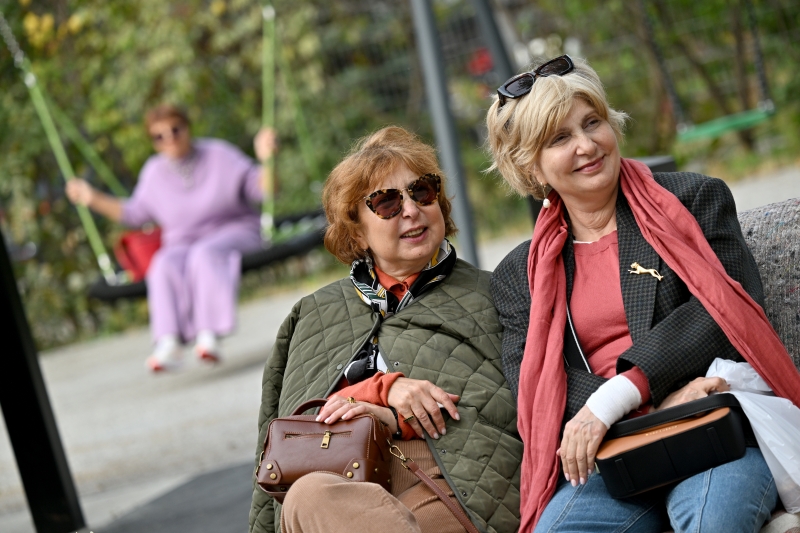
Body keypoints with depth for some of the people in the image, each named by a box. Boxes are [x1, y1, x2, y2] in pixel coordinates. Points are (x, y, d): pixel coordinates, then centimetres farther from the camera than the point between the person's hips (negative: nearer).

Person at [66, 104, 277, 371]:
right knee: (165, 265, -32)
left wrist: (265, 159, -22)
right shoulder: (155, 172, 7)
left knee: (205, 254, -38)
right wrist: (93, 198, 11)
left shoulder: (218, 154, -2)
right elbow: (134, 213, 19)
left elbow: (260, 188, -3)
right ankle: (169, 343, -47)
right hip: (183, 244, 3)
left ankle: (208, 336, -50)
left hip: (234, 233, -3)